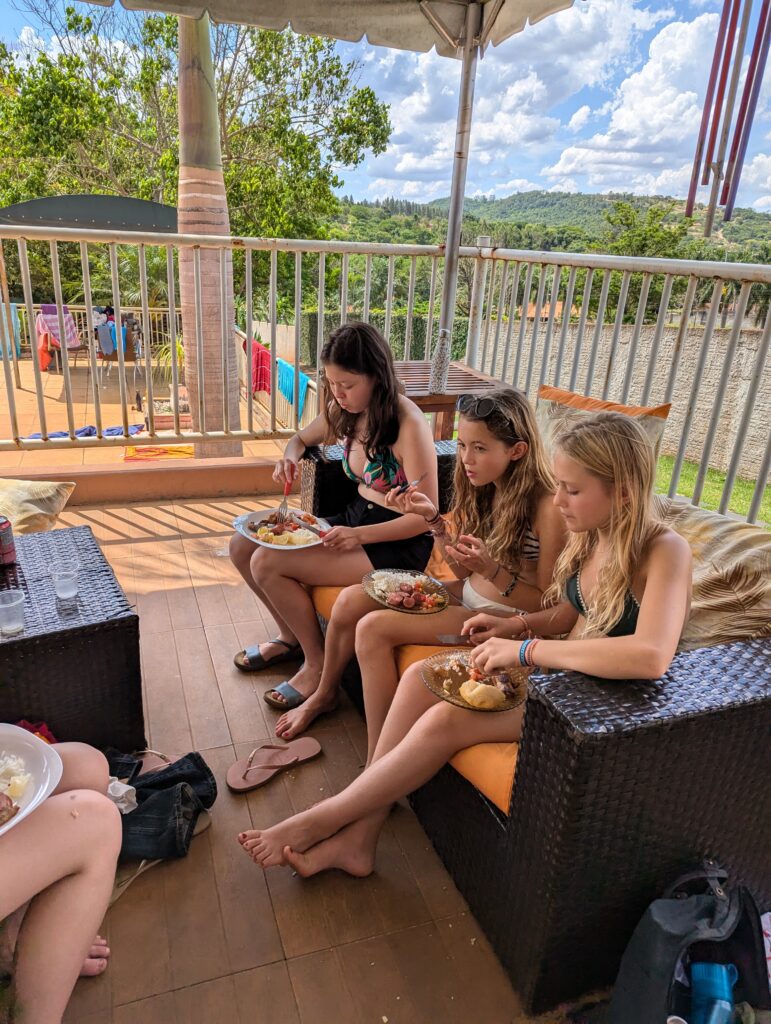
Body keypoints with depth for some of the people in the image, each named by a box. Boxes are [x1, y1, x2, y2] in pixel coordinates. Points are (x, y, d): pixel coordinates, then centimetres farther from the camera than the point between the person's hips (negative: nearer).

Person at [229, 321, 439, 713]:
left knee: (268, 563, -21)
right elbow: (302, 438, 21)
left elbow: (425, 516, -20)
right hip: (354, 519, 8)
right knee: (243, 546, 1)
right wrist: (289, 457, -2)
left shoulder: (409, 426, -22)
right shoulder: (345, 411, 1)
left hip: (398, 545, -8)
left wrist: (359, 536, -29)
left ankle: (318, 664, 1)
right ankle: (291, 636, 22)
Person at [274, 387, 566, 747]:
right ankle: (325, 694, 26)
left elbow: (546, 604, -17)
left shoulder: (547, 508, -23)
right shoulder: (485, 489, 0)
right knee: (350, 602, -2)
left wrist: (491, 569, -31)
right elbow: (464, 572, 6)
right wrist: (433, 518, -5)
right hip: (467, 594, 8)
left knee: (374, 628, -22)